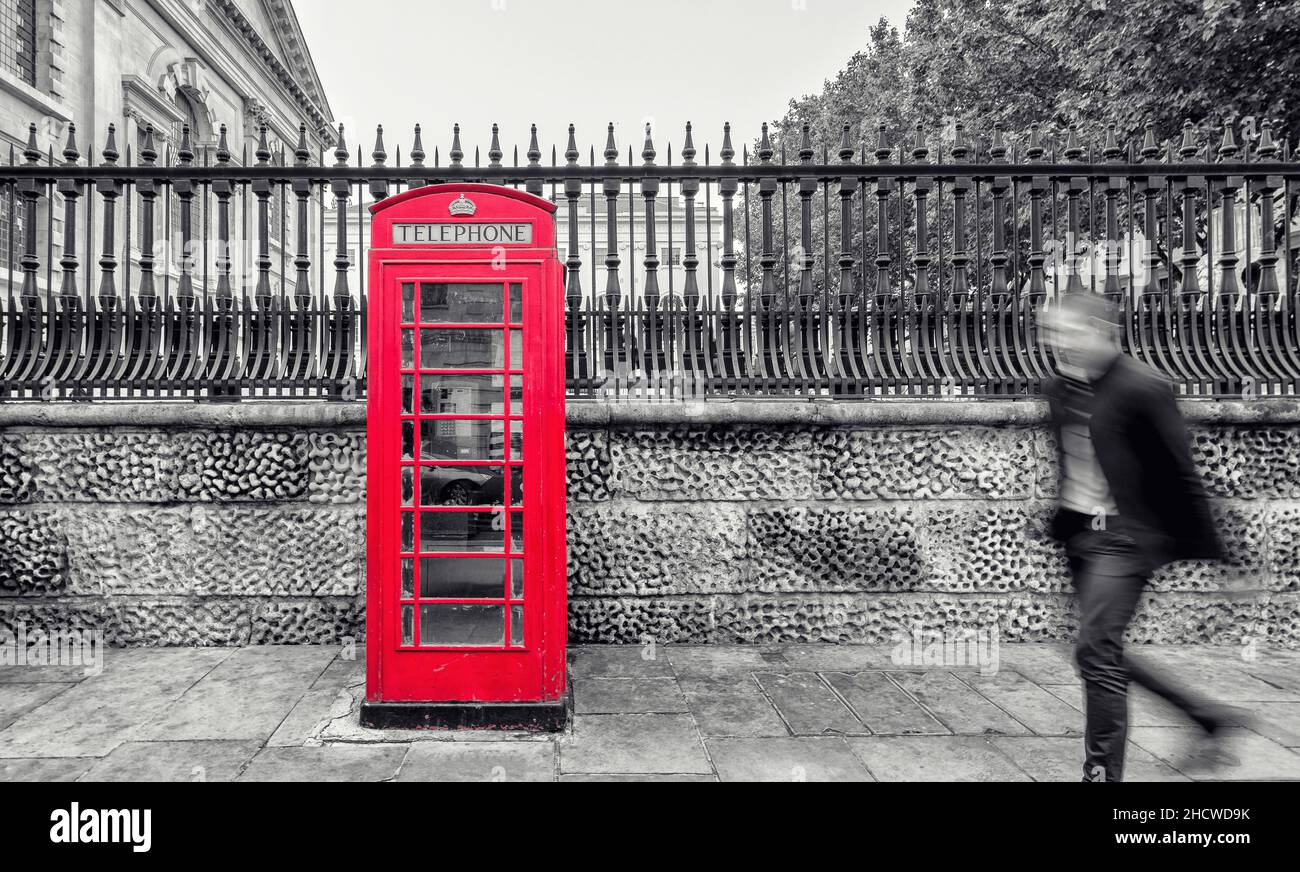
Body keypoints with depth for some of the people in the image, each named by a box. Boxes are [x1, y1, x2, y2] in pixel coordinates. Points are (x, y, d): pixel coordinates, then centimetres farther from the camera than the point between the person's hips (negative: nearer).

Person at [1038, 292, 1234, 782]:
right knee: (1105, 654, 17)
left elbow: (1180, 475, -11)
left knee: (1095, 655, -8)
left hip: (1125, 539, -8)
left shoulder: (1143, 389, -15)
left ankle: (1102, 772, 8)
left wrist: (1203, 550, -7)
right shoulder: (1059, 391, 6)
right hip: (1080, 537, 8)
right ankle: (1205, 714, 39)